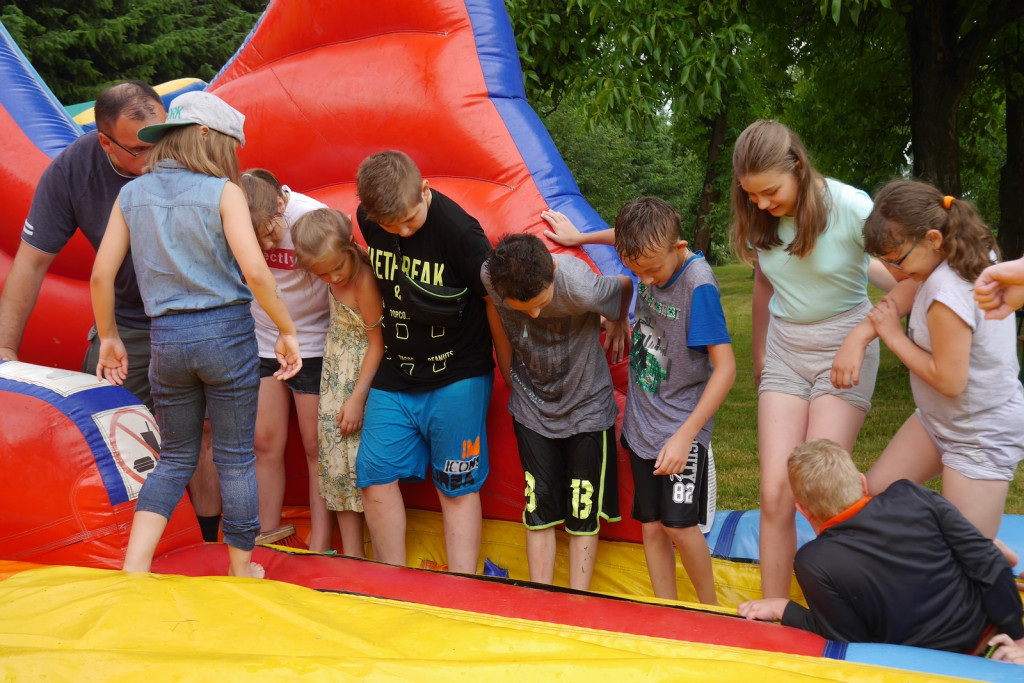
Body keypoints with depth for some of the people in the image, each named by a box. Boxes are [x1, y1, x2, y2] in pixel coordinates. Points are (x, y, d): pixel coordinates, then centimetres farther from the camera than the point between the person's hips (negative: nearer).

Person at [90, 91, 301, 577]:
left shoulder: (131, 195, 6)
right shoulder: (222, 191, -7)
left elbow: (101, 275, 4)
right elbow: (254, 270, -17)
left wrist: (109, 337, 16)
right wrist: (287, 330, -7)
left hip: (166, 338, 4)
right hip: (226, 334, -4)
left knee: (175, 459, 17)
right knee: (235, 460, 10)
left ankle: (133, 567, 4)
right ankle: (241, 569, 23)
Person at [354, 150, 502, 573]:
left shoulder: (458, 230, -21)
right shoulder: (367, 220, -3)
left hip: (456, 379, -5)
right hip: (394, 375, 5)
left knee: (457, 488, 3)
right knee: (375, 478, 2)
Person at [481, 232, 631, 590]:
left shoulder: (581, 288, -33)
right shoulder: (488, 279, -24)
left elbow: (625, 285, -9)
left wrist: (619, 322, 10)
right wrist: (514, 382, 7)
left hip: (587, 408, -2)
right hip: (531, 409, 2)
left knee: (583, 514, 4)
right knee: (538, 512, 3)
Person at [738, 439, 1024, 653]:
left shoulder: (815, 563, -22)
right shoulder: (912, 497, -15)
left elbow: (848, 642, -12)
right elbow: (987, 563, -9)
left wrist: (784, 610, 0)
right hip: (985, 625, 3)